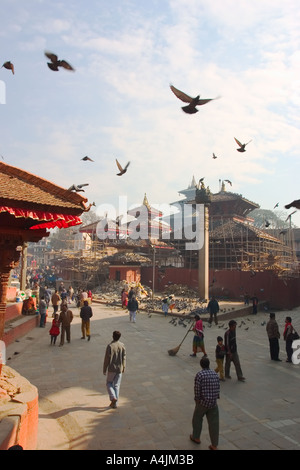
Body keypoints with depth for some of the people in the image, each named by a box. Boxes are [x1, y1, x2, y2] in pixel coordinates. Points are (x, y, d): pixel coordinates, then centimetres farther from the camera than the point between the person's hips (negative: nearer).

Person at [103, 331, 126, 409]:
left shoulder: (110, 346, -16)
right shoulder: (122, 346, -5)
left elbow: (106, 359, -13)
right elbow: (124, 358, 3)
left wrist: (104, 369, -2)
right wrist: (123, 367, 16)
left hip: (111, 369, -3)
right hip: (119, 369, 3)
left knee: (109, 383, 16)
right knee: (117, 385, 12)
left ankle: (113, 397, -3)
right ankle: (115, 403, 13)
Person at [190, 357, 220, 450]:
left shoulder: (199, 375, -18)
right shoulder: (215, 374, -2)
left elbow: (197, 390, -15)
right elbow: (217, 388, 4)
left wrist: (197, 401, -1)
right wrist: (215, 399, 15)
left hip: (202, 402, -3)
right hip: (213, 402, 4)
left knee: (197, 418, 21)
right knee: (214, 423, 11)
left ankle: (196, 437, 38)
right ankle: (214, 446, 17)